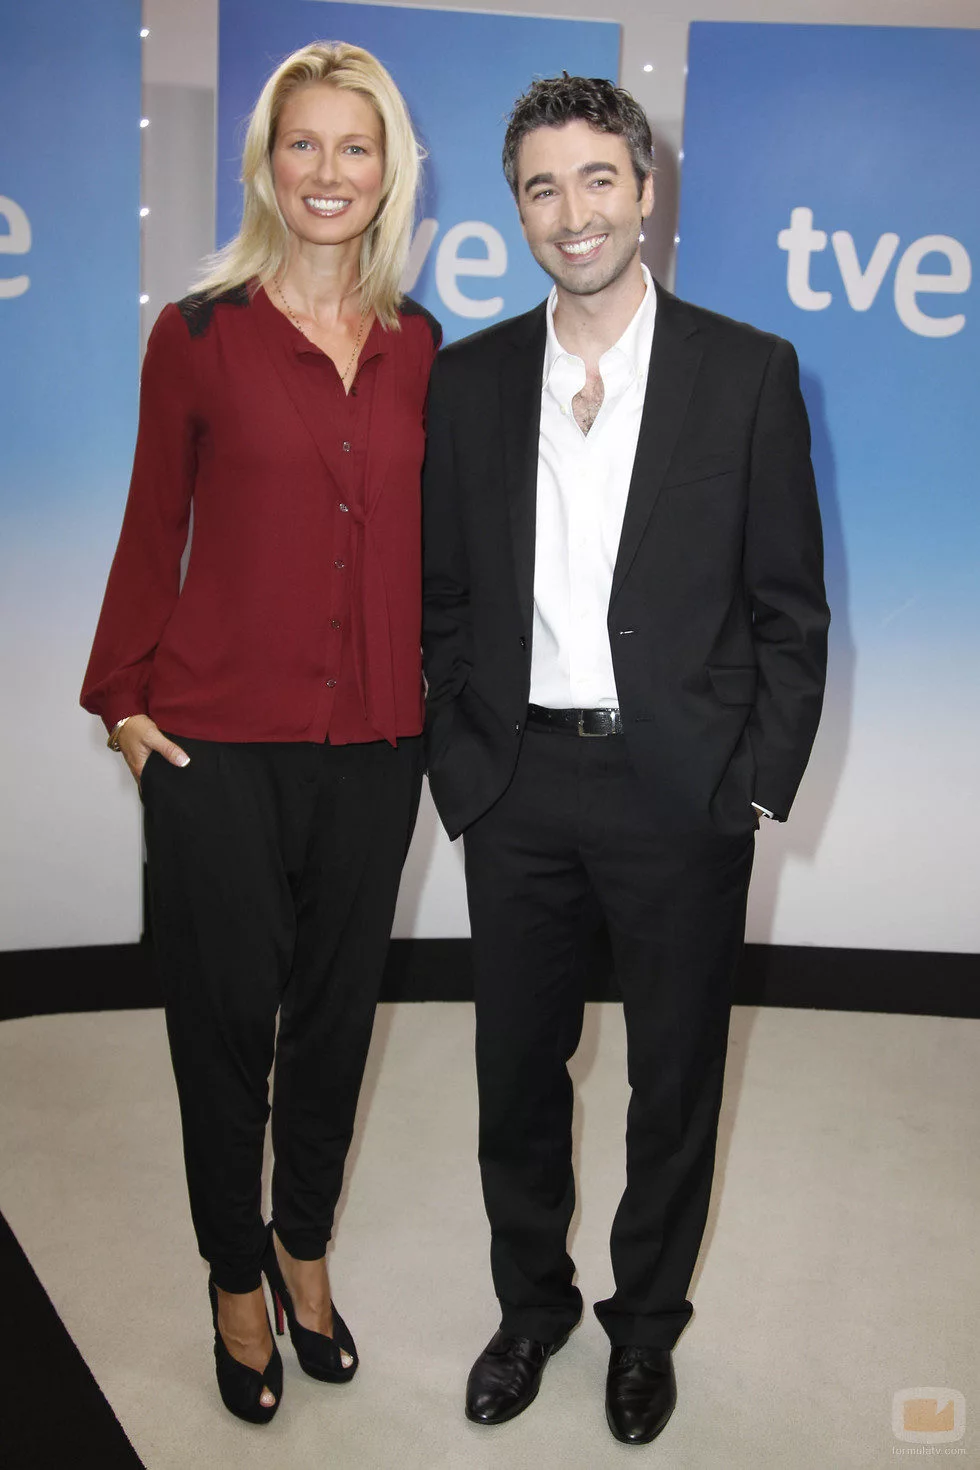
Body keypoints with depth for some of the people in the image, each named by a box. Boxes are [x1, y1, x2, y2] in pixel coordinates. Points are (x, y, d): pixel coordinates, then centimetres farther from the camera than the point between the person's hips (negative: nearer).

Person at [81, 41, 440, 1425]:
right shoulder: (199, 333, -2)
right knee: (224, 1016, 9)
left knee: (337, 1006, 15)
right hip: (220, 740, -3)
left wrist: (439, 695, 6)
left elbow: (424, 541, 11)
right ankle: (238, 1278, 33)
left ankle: (305, 1244, 39)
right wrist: (122, 698, -3)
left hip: (373, 743, 3)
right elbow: (152, 531, 1)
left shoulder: (418, 347, 7)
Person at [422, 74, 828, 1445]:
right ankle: (532, 1305, 39)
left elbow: (791, 608, -2)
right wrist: (460, 764, 1)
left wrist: (756, 789, -7)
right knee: (519, 1071, 15)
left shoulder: (748, 371, -2)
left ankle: (647, 1322, 37)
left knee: (675, 1078, 13)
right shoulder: (467, 379, 5)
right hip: (518, 783, 2)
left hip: (681, 790, -2)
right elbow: (444, 595, 8)